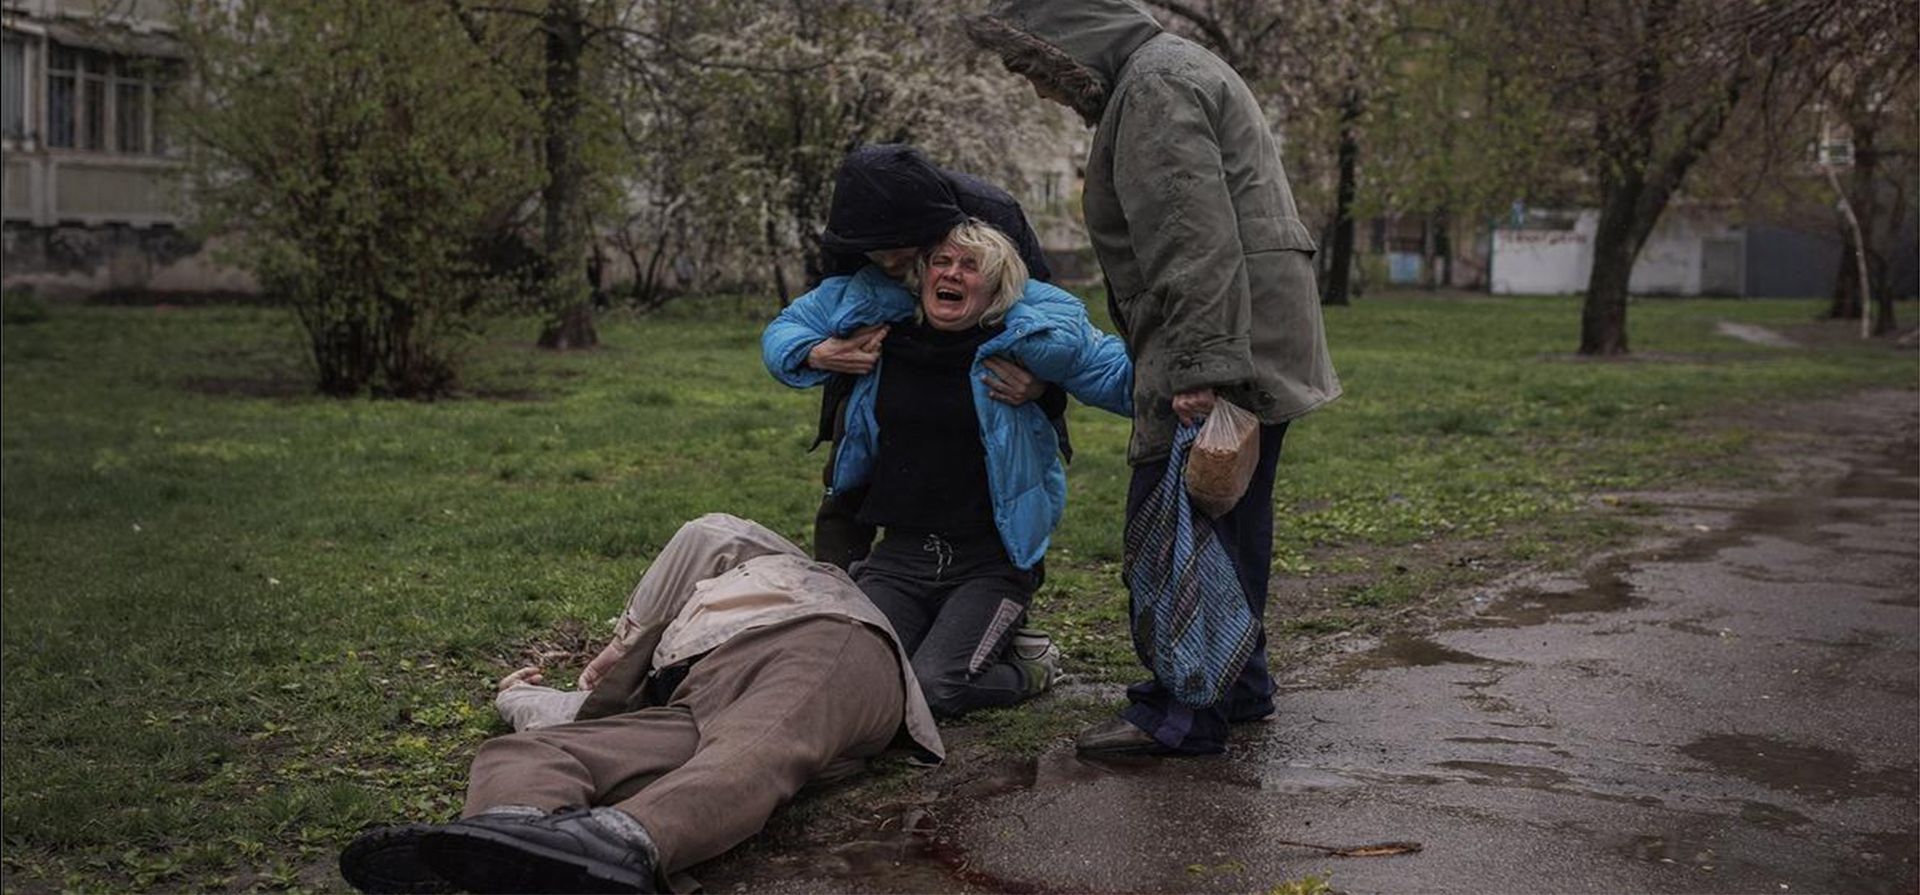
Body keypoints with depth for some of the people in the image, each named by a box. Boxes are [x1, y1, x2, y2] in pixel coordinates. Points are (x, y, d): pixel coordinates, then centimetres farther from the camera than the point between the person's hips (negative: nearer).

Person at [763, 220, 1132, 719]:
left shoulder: (1024, 332, -5)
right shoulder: (877, 313, 5)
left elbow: (1121, 376, 1)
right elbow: (784, 329, 20)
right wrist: (816, 354, 0)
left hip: (990, 563, -3)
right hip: (901, 553, 4)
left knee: (932, 689, -24)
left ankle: (1032, 670, 10)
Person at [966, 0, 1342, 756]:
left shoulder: (1152, 84, -12)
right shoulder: (1171, 71, 23)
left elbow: (1192, 238, -23)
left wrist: (1198, 364, -27)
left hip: (1217, 344, -11)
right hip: (1256, 344, 11)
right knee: (1230, 519, 17)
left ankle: (1183, 714, -2)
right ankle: (1238, 684, 27)